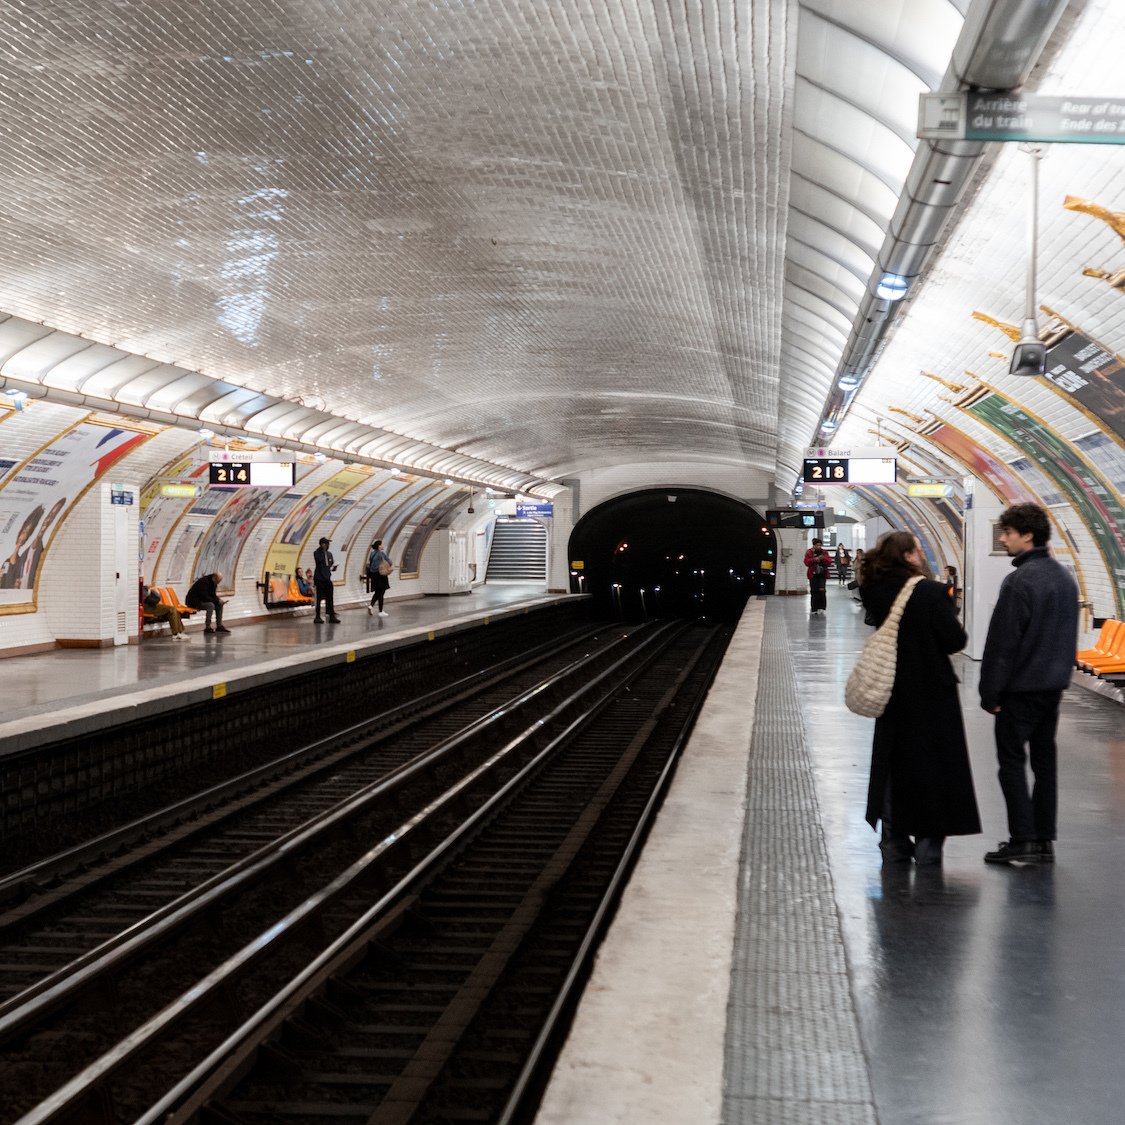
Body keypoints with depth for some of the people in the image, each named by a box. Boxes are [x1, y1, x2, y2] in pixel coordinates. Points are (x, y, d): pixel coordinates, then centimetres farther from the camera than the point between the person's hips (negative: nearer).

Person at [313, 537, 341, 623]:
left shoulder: (329, 554, 14)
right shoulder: (317, 553, -5)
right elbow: (319, 560, -24)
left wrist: (333, 567, -2)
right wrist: (322, 549, -20)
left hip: (327, 578, 6)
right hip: (319, 579, -6)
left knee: (330, 598, 4)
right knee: (319, 598, -2)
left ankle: (332, 616, 7)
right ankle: (317, 617, 3)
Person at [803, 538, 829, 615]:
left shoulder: (824, 552, 8)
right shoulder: (809, 552, 3)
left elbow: (828, 563, 2)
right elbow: (807, 562, -7)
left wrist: (823, 559, -17)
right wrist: (814, 559, -20)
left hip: (822, 574, 1)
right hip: (813, 574, -1)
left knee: (821, 590, -14)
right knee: (814, 592, 1)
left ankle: (821, 608, -7)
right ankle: (814, 609, 11)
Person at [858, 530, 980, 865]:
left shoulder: (875, 593, -3)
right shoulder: (930, 592, -19)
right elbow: (956, 640, -16)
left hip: (893, 693, 5)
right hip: (932, 693, -5)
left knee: (893, 766, 14)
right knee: (931, 766, 7)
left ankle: (894, 844, 18)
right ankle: (927, 845, 9)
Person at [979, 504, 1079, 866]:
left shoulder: (1019, 581, -17)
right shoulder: (1064, 577, 10)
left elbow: (1002, 641, -18)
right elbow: (1068, 634, 17)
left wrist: (990, 691, -13)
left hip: (1021, 686, -8)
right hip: (1054, 684, 8)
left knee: (1011, 760, -1)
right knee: (1045, 760, 12)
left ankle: (1023, 840, -2)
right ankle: (1044, 839, 17)